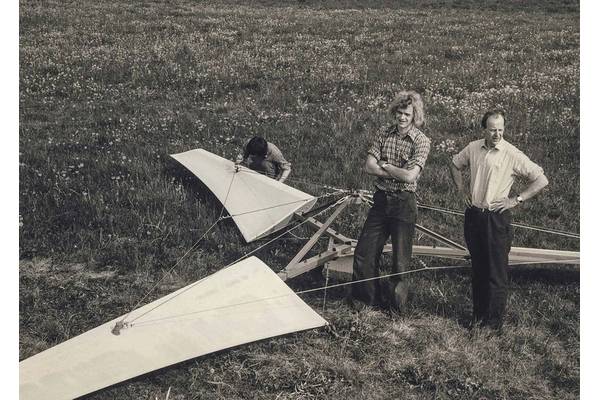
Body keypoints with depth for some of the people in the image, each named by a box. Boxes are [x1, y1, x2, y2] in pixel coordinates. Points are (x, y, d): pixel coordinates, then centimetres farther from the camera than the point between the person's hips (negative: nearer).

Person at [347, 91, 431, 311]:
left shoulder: (421, 141, -10)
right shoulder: (384, 133, 3)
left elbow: (410, 176, -21)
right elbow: (369, 166, -4)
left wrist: (385, 166, -9)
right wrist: (397, 172, -13)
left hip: (404, 203, -4)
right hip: (381, 199, 4)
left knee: (400, 259, 4)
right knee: (364, 252, 7)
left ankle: (395, 300, 20)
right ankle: (363, 296, 22)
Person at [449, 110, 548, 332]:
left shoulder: (512, 154, -12)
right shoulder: (473, 148, 3)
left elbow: (541, 180, -11)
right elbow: (455, 165, 24)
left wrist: (517, 200, -12)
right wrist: (461, 189, 13)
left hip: (497, 218, -5)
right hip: (473, 215, 5)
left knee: (497, 272, -2)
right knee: (477, 268, 14)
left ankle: (494, 323, 5)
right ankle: (479, 316, 26)